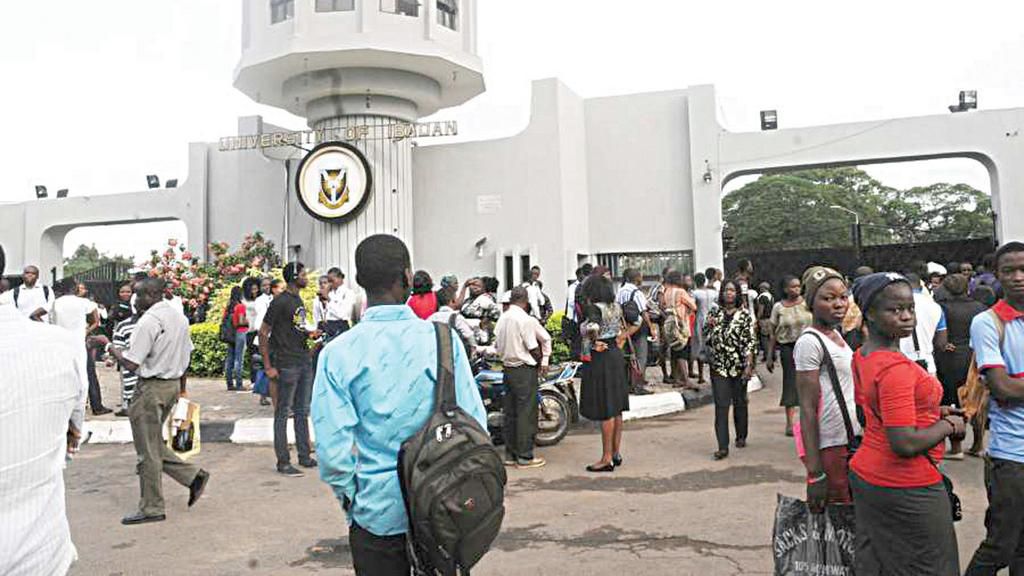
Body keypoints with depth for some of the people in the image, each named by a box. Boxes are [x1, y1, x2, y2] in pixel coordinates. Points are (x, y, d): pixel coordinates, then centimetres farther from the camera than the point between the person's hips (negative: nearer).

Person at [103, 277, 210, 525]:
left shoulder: (148, 321, -18)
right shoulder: (180, 316, 9)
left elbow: (130, 364, -19)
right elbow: (186, 356, 15)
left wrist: (109, 346, -5)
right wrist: (182, 389, 22)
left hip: (152, 388, -9)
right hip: (173, 384, 9)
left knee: (148, 451, 4)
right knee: (155, 444, 20)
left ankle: (151, 509, 14)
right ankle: (193, 475, 15)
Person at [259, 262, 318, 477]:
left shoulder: (299, 300, 14)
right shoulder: (280, 302, -12)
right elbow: (263, 334, -12)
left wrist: (309, 334, 5)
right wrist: (268, 366, -15)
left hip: (305, 362, 9)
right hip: (287, 364, -8)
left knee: (302, 411, 14)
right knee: (283, 413, 0)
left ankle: (304, 456, 23)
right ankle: (283, 462, 6)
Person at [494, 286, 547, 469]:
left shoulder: (502, 319, 6)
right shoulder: (526, 320, -16)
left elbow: (497, 345, 11)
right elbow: (534, 349, -13)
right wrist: (540, 358, 5)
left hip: (508, 368, 8)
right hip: (525, 370, -8)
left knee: (510, 412, 12)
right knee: (526, 413, -2)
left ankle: (510, 454, 18)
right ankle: (525, 457, 2)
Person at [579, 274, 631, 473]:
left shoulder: (594, 308, -17)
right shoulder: (616, 307, 6)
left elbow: (592, 328, -35)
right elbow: (637, 322, 14)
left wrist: (594, 341, -16)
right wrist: (620, 338, 10)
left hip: (600, 359, -8)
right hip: (617, 357, 8)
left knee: (605, 411, -2)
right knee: (616, 409, 15)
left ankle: (607, 459, 5)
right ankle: (616, 453, 25)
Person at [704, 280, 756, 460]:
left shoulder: (745, 314, -1)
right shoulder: (715, 313, 6)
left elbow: (751, 341, -5)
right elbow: (707, 339, 12)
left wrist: (749, 365, -12)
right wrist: (709, 326, -9)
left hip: (739, 365, -1)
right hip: (719, 366, 1)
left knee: (740, 402, 13)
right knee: (721, 405, -6)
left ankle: (741, 437, 33)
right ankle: (723, 446, -8)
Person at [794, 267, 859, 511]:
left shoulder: (836, 335, 11)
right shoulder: (810, 342, -15)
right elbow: (808, 409, -18)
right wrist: (815, 473, -20)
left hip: (851, 442, 8)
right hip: (830, 448, -8)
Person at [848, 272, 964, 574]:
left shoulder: (862, 356, 4)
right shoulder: (896, 368, -25)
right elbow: (905, 444, -28)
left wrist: (932, 412, 9)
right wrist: (949, 425, -12)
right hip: (906, 488, -9)